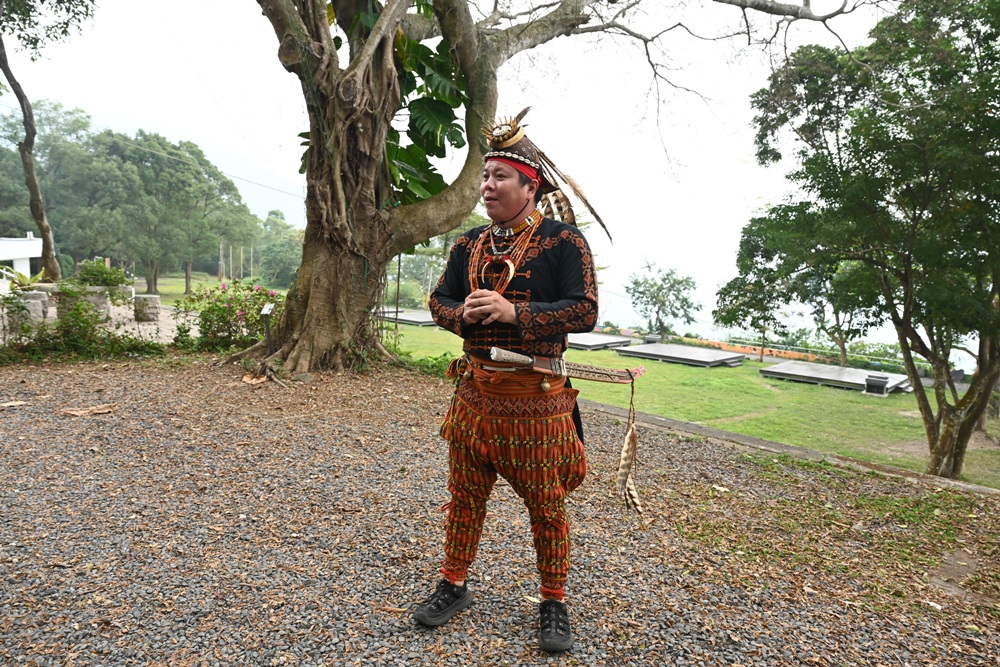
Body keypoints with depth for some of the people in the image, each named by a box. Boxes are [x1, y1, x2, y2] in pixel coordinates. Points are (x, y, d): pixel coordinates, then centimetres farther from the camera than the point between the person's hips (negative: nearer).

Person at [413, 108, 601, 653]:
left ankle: (554, 603, 26)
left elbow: (584, 311, -15)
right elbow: (440, 299, 12)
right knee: (465, 495, 15)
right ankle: (454, 586, 34)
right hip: (475, 392, 5)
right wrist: (463, 315, -12)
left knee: (546, 505, 8)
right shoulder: (469, 245, 9)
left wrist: (513, 312, -25)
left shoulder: (563, 241, -8)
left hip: (536, 399, -5)